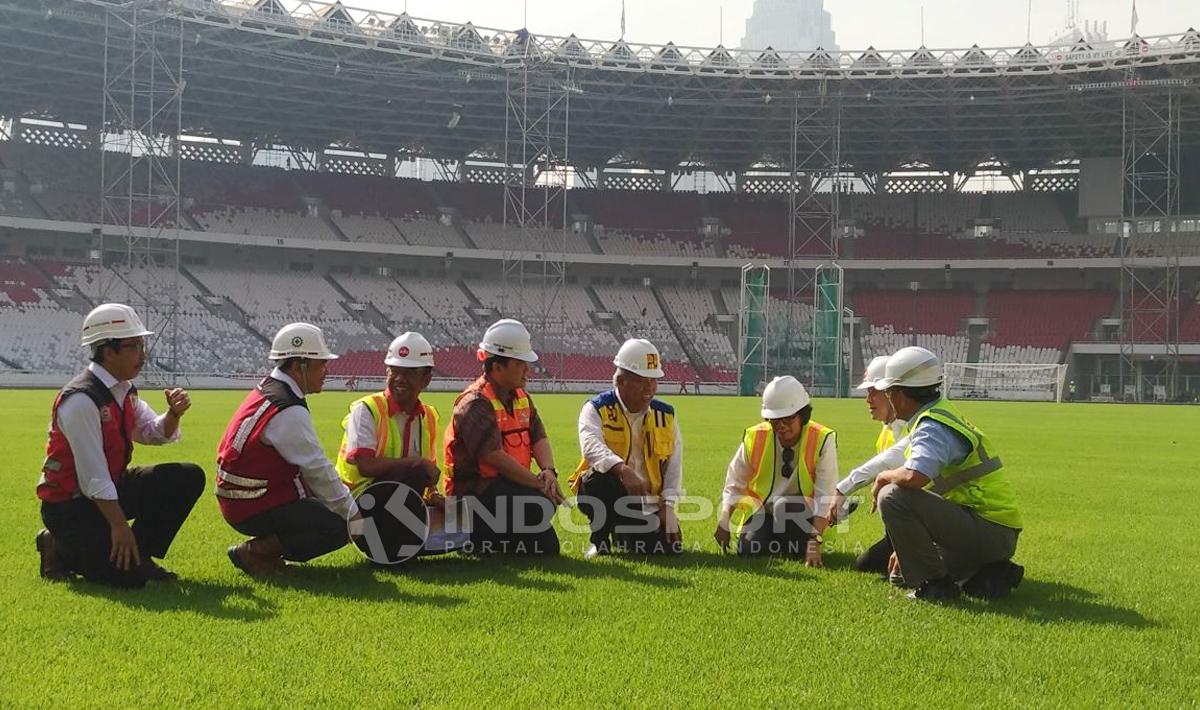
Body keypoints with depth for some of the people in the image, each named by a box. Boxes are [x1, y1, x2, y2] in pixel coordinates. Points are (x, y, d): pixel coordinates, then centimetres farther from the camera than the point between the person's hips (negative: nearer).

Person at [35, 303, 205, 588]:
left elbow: (155, 434, 12)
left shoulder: (124, 390, 4)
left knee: (189, 477, -3)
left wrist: (174, 414, -10)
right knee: (129, 576, -22)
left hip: (111, 487, 9)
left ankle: (141, 555, 6)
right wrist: (119, 525, -25)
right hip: (70, 504, -9)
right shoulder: (80, 400, -24)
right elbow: (93, 478, -25)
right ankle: (62, 548, 4)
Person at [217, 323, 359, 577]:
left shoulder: (267, 389, 9)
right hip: (254, 510, -10)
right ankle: (253, 552, -8)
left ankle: (268, 547, 8)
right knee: (338, 528, -11)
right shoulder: (288, 411, -22)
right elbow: (317, 470, -17)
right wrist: (353, 514, -8)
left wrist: (343, 496, 10)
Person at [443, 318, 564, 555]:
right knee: (537, 503, -27)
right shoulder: (476, 403, -17)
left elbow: (539, 438, 6)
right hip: (473, 489, -9)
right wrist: (538, 483, -23)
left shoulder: (520, 396, 12)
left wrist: (548, 471, -16)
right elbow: (495, 457, -24)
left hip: (507, 482, 9)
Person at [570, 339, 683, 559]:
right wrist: (623, 470, -47)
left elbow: (674, 464, 7)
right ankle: (599, 540, -11)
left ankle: (620, 534, 21)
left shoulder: (665, 415, 7)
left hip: (647, 502, 4)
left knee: (669, 548, -13)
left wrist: (668, 505, -6)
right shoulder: (597, 409, -9)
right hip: (606, 493, -4)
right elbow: (592, 446, -29)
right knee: (601, 476, -37)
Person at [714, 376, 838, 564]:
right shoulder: (754, 439, -11)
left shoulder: (822, 441, -19)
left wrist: (815, 543, -29)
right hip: (762, 510, 3)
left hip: (802, 514, -3)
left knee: (783, 505, -34)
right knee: (748, 549, -19)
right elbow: (734, 486, 3)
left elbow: (825, 498, -22)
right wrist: (724, 525, 5)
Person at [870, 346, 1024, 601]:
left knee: (892, 497, -21)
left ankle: (934, 584, -12)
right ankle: (991, 576, 15)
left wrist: (883, 478, -13)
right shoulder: (943, 415, 16)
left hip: (987, 530, -10)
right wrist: (906, 547, 25)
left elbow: (914, 477, -36)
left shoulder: (933, 428, -16)